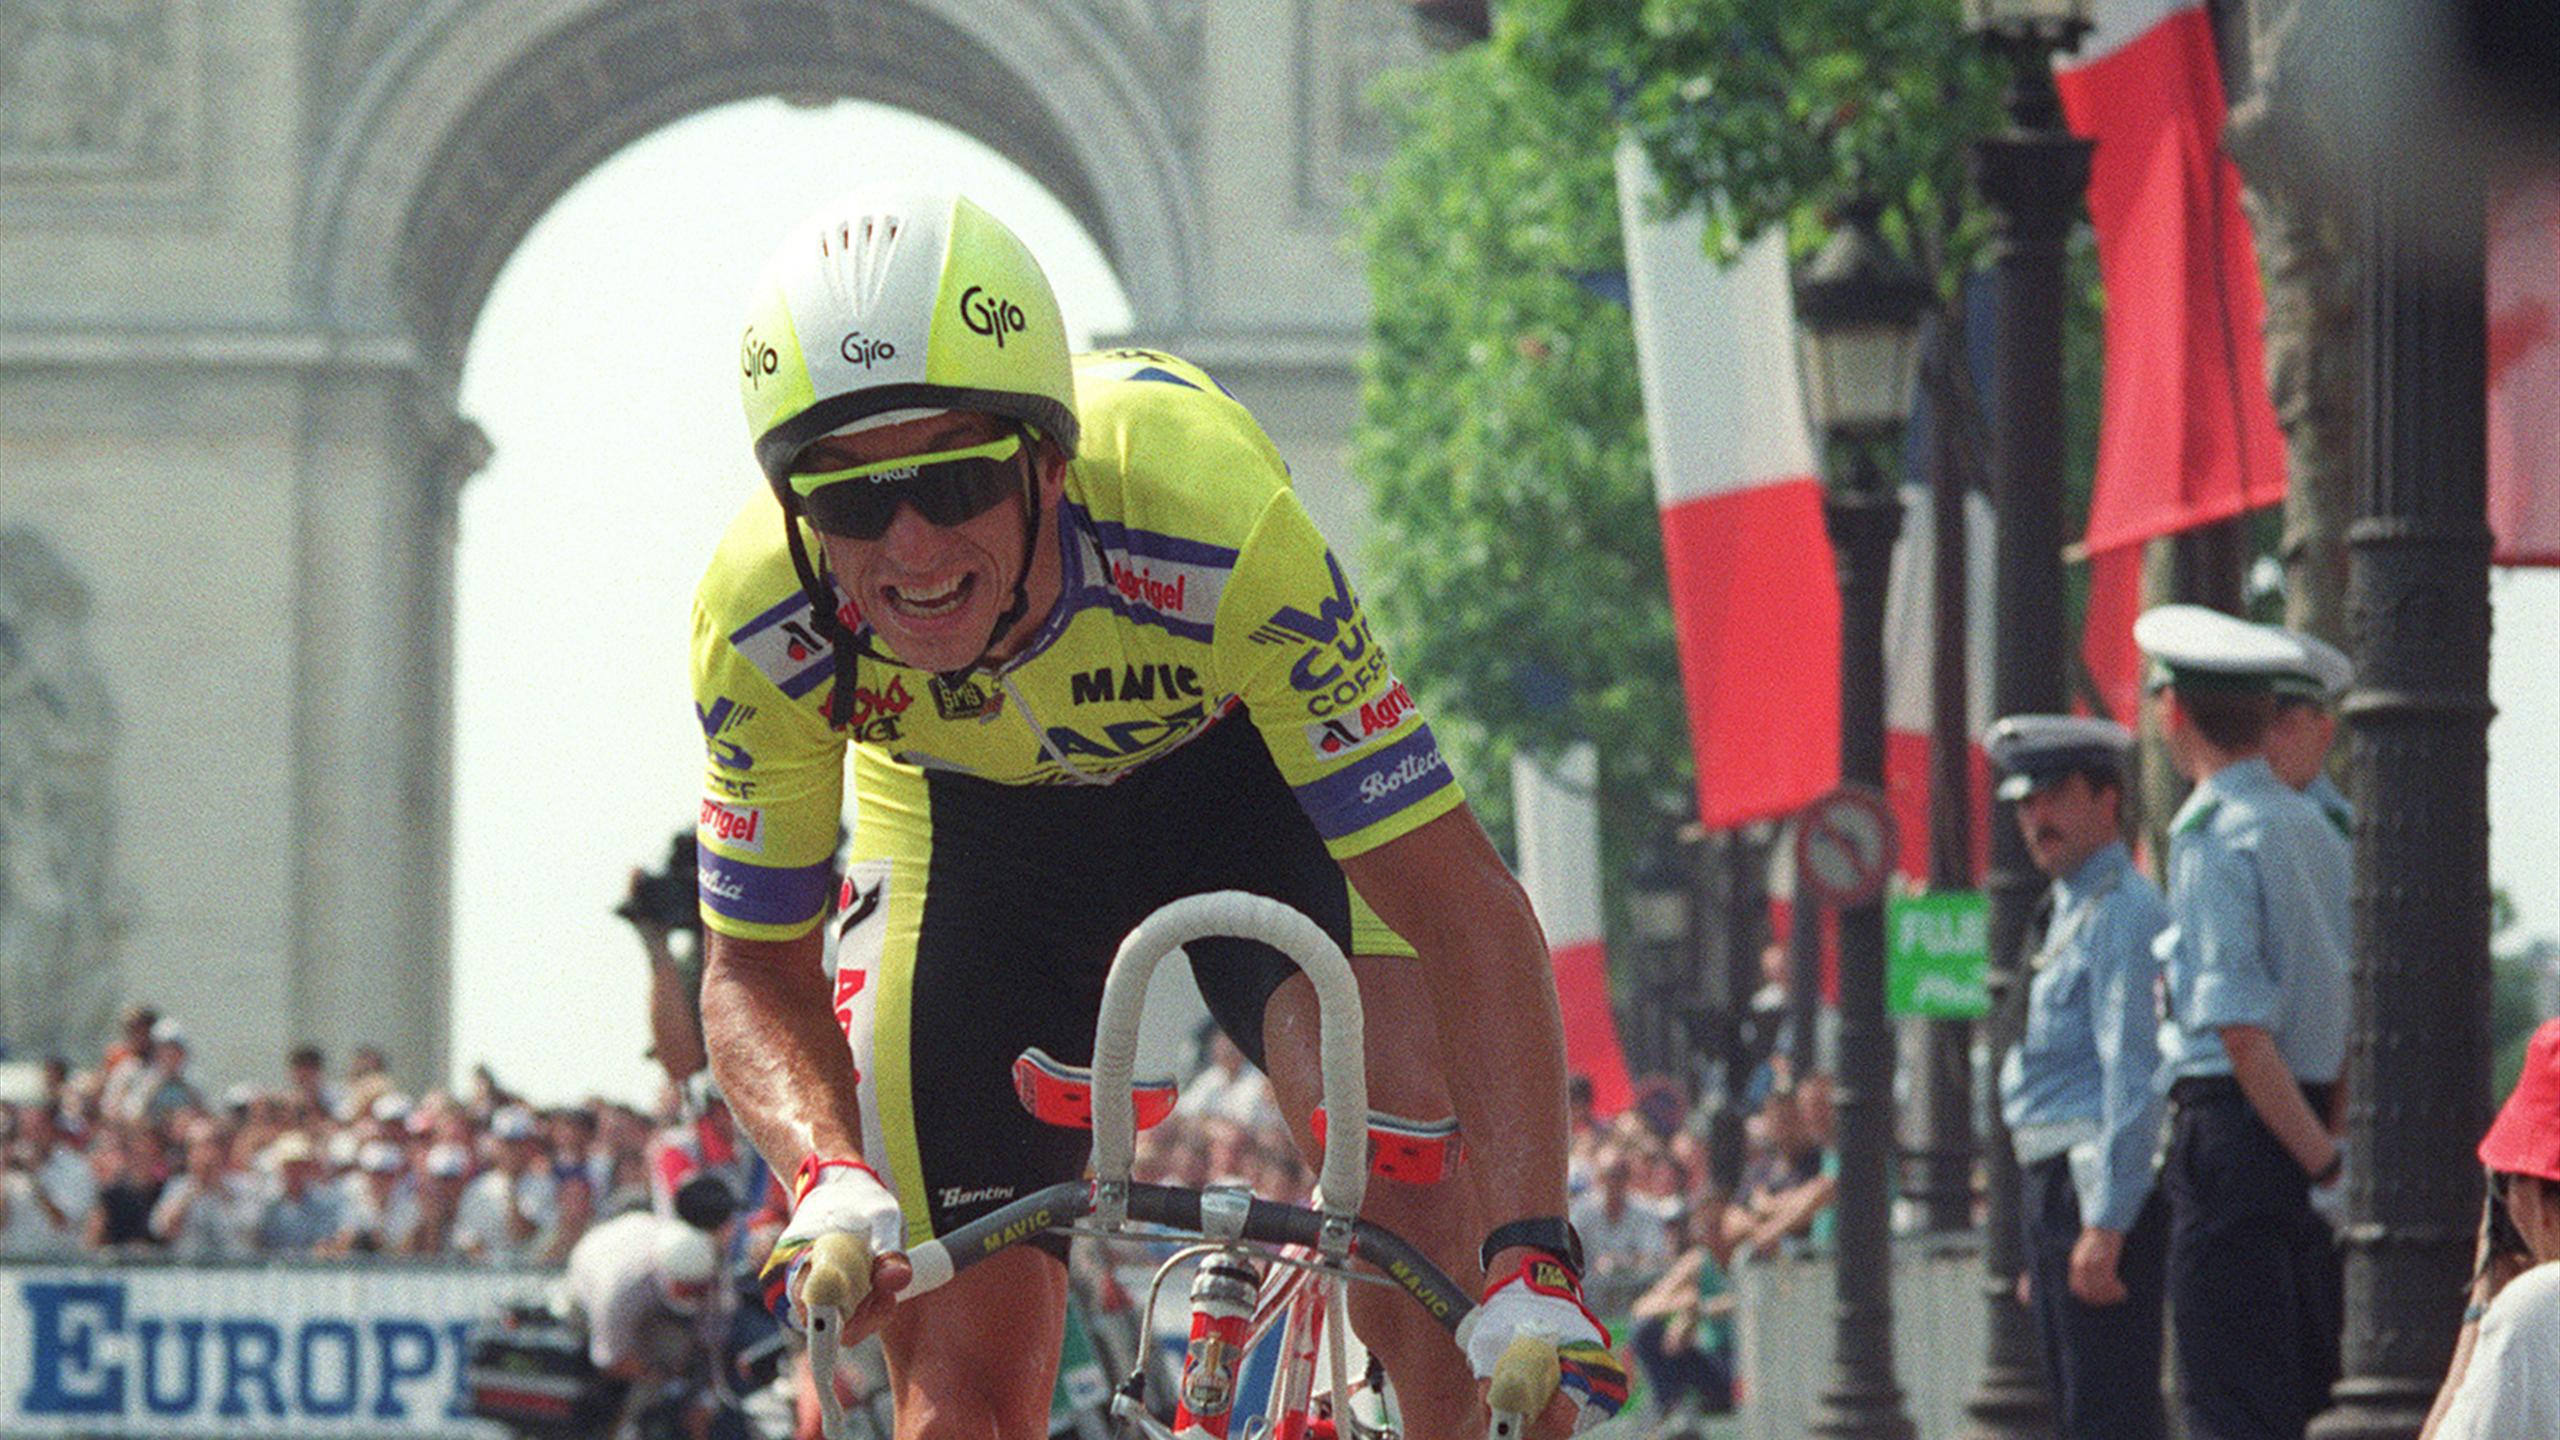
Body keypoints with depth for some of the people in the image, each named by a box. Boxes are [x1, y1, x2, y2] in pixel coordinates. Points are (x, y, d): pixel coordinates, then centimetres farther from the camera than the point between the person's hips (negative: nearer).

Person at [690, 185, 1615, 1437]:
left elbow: (1465, 906, -37)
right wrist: (831, 1178, -38)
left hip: (1243, 760, -2)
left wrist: (1530, 1264, -47)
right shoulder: (759, 624, -32)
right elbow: (757, 969, -16)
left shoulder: (1209, 522, -40)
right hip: (972, 820, 2)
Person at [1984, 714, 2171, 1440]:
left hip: (2102, 1187, -10)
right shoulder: (2066, 914, 19)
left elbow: (2133, 1078, -19)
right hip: (2055, 1186, 10)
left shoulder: (2122, 914, -12)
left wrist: (2105, 1224, -24)